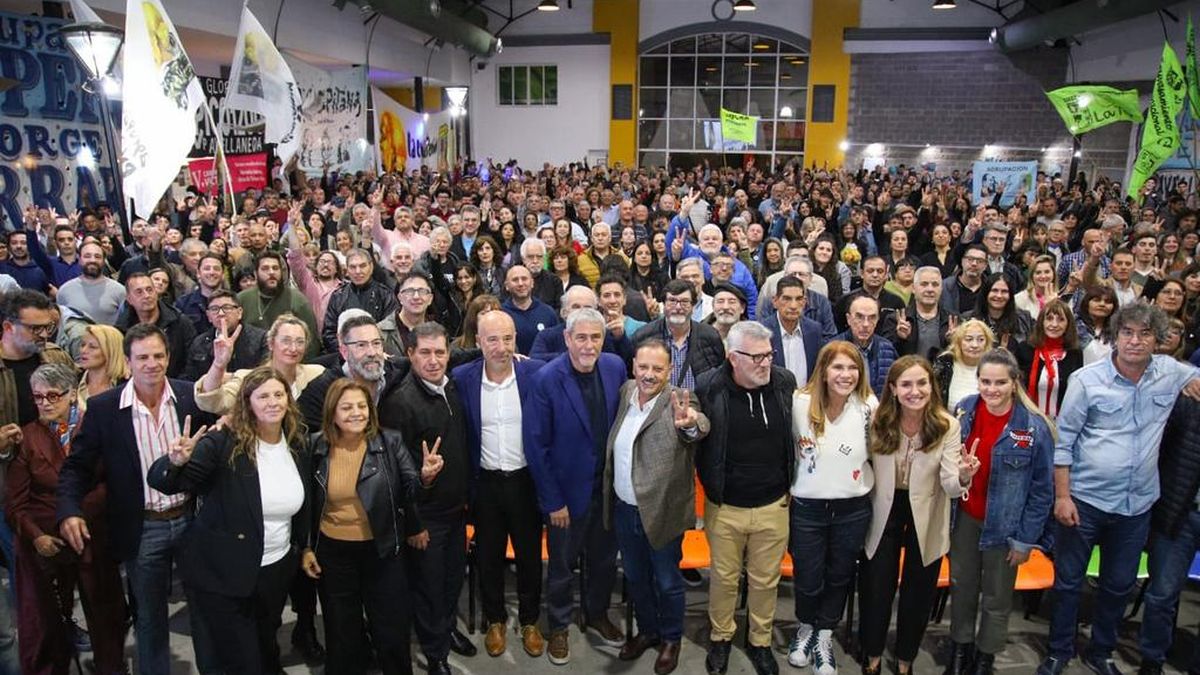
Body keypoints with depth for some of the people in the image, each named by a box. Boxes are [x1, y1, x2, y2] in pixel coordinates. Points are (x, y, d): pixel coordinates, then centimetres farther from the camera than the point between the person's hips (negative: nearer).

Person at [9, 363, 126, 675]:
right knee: (47, 621, 11)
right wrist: (35, 535, -14)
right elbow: (16, 500, -3)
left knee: (106, 614, 12)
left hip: (95, 540, 0)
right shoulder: (27, 437, -2)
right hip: (47, 544, 0)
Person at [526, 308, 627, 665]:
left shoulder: (615, 367, -7)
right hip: (567, 489, -4)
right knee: (562, 565, 15)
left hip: (608, 485, 4)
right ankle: (558, 627, 39)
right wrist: (552, 500, -14)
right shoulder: (547, 379, -21)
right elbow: (536, 444, -16)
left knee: (605, 558, 22)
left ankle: (597, 614, 47)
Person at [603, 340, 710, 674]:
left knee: (667, 582, 14)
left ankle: (671, 639, 37)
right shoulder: (626, 392, -1)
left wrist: (690, 424, -60)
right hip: (624, 509, 5)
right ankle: (646, 630, 44)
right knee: (635, 578, 22)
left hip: (662, 512, -5)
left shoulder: (677, 402, -17)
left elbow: (700, 426, -39)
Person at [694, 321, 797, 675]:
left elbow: (796, 434, 6)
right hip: (724, 507, -1)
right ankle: (720, 637, 41)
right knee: (724, 578, 17)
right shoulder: (707, 387, -16)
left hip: (774, 506, 2)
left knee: (765, 580, 17)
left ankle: (760, 642, 40)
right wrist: (710, 483, 0)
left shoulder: (784, 382, -9)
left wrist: (790, 484, 9)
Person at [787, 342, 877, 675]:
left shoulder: (870, 406, -11)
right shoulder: (800, 403, -14)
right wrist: (787, 486, 3)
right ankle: (805, 628, 45)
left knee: (839, 576, 19)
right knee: (807, 578, 14)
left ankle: (824, 636, 42)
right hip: (808, 507, -1)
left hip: (853, 509, 1)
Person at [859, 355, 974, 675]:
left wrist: (963, 477, -44)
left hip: (926, 517, -1)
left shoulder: (947, 426, -17)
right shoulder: (878, 421, -11)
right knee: (876, 587, 12)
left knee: (918, 591, 18)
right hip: (884, 513, 1)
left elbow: (950, 485, -22)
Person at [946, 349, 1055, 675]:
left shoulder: (1035, 427, -18)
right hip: (964, 519, 3)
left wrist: (1025, 539, -8)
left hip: (1004, 526, -3)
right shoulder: (963, 411, -9)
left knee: (996, 599, 16)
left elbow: (1042, 490, -10)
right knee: (961, 589, 19)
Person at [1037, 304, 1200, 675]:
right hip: (1084, 500, -3)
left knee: (1120, 584, 17)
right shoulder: (1086, 380, -11)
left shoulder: (1170, 372, -1)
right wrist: (1062, 495, -11)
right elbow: (1063, 440, -8)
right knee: (1068, 581, 8)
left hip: (1137, 505, 4)